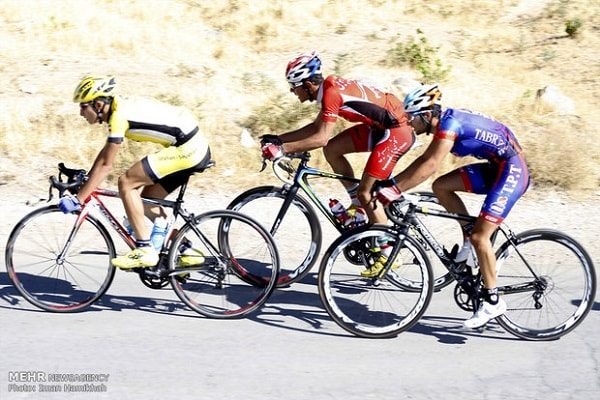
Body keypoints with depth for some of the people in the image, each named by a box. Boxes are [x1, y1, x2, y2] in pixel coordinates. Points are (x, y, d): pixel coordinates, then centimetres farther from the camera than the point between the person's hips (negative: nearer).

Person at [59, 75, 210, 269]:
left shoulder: (119, 114, -15)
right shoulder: (121, 106, 13)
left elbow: (106, 165, -16)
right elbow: (105, 152, 23)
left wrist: (78, 199, -13)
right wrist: (84, 180, 22)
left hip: (188, 149, -10)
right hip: (196, 146, 10)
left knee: (126, 182, -10)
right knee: (146, 200, 14)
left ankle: (145, 250, -8)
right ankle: (186, 250, 18)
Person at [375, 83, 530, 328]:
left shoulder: (450, 123, -20)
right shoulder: (445, 122, 7)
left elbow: (430, 166, -28)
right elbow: (424, 160, 12)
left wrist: (395, 190, -27)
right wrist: (391, 183, 6)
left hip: (512, 170, -9)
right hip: (496, 167, 9)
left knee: (479, 236, -13)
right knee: (441, 186, 0)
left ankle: (493, 301, -3)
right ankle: (470, 238, 11)